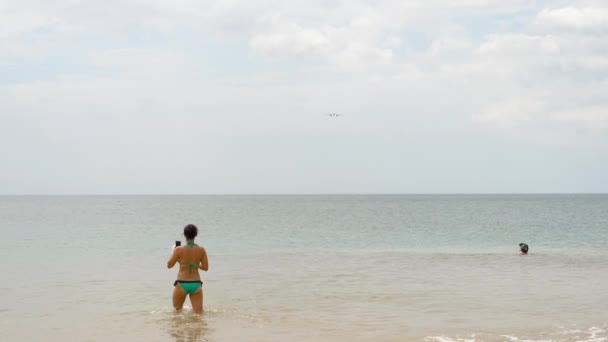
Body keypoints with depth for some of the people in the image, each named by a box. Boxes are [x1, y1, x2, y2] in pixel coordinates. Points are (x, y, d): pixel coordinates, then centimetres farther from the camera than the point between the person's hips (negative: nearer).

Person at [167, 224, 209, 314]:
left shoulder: (179, 250, -10)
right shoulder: (201, 250, -3)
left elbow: (169, 265, -1)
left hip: (182, 284, -1)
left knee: (177, 310, 21)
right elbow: (205, 267, 3)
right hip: (196, 284, 2)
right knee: (198, 313, 2)